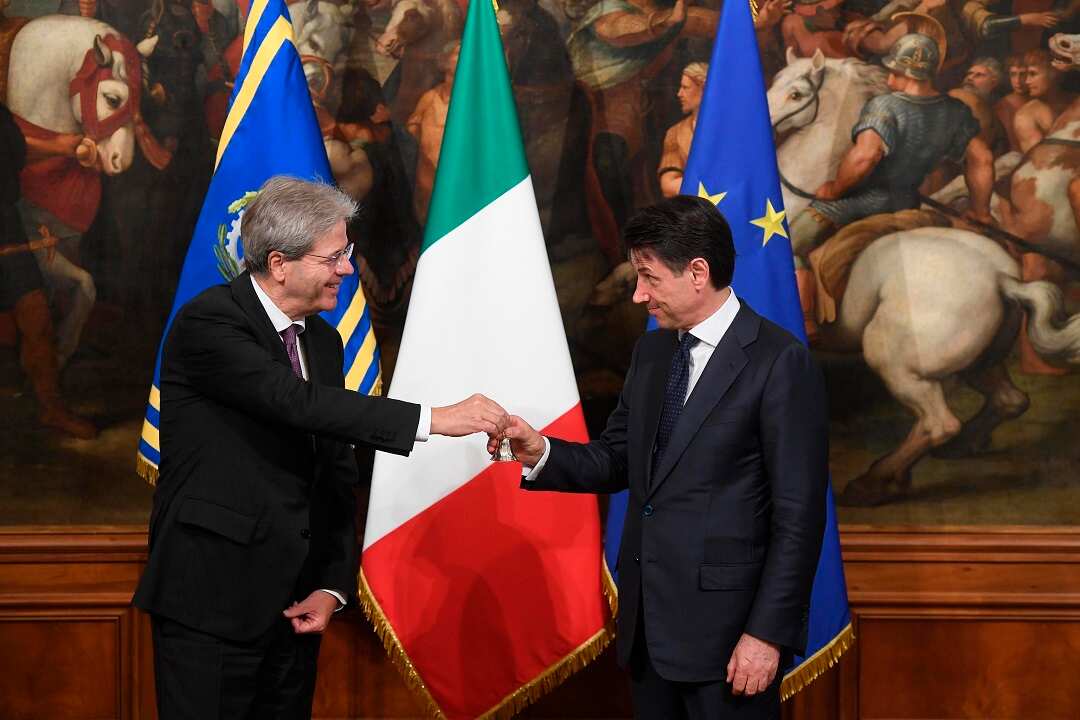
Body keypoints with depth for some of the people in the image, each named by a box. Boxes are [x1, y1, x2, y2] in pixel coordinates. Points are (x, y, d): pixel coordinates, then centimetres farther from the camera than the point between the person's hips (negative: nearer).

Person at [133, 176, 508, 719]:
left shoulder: (323, 341, 11)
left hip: (292, 605, 7)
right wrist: (435, 419, -28)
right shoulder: (207, 323, -13)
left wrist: (333, 586, 2)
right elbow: (299, 403, -27)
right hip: (211, 600, -7)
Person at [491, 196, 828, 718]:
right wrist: (541, 454, -4)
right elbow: (616, 461, 15)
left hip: (723, 632, -7)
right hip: (647, 624, 7)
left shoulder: (779, 362, -12)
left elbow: (798, 515, -13)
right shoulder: (651, 352, 11)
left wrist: (768, 634, -15)